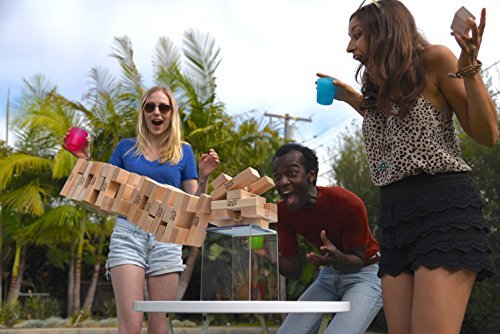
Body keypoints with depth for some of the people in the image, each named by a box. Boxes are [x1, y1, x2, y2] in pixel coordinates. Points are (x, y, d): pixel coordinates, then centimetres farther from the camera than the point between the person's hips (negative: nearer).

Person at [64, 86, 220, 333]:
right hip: (128, 234, -1)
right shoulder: (126, 147, 10)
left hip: (167, 237, 1)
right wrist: (86, 161, 0)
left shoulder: (183, 151, 11)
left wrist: (204, 177, -8)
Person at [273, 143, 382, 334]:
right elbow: (294, 271, -8)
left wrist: (337, 258, -40)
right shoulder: (283, 211, -11)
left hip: (364, 274, -5)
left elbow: (358, 261, -17)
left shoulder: (348, 203, -27)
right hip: (329, 275, 5)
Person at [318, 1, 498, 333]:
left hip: (445, 205, -7)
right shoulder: (379, 86, 21)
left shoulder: (433, 60, -1)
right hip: (395, 214, 8)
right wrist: (359, 102, 26)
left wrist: (468, 68, -16)